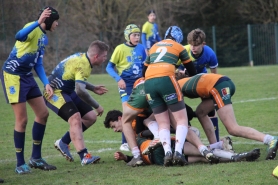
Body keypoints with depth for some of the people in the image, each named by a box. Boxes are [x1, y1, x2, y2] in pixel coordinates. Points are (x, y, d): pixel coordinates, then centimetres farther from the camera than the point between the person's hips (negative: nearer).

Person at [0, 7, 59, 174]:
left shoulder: (44, 38, 14)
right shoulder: (33, 28, -14)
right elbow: (19, 36, -38)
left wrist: (46, 84, 3)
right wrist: (39, 22, -46)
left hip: (27, 76, 9)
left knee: (43, 113, 7)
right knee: (22, 119, -8)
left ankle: (36, 158, 17)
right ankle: (20, 164, 2)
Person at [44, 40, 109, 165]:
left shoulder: (81, 57, 6)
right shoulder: (83, 65, -25)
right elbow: (80, 90, -36)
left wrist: (93, 88, 20)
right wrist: (97, 106, -27)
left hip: (67, 91, 10)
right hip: (55, 92, -10)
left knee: (91, 117, 6)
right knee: (75, 118, -26)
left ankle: (63, 142, 16)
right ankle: (84, 157, -32)